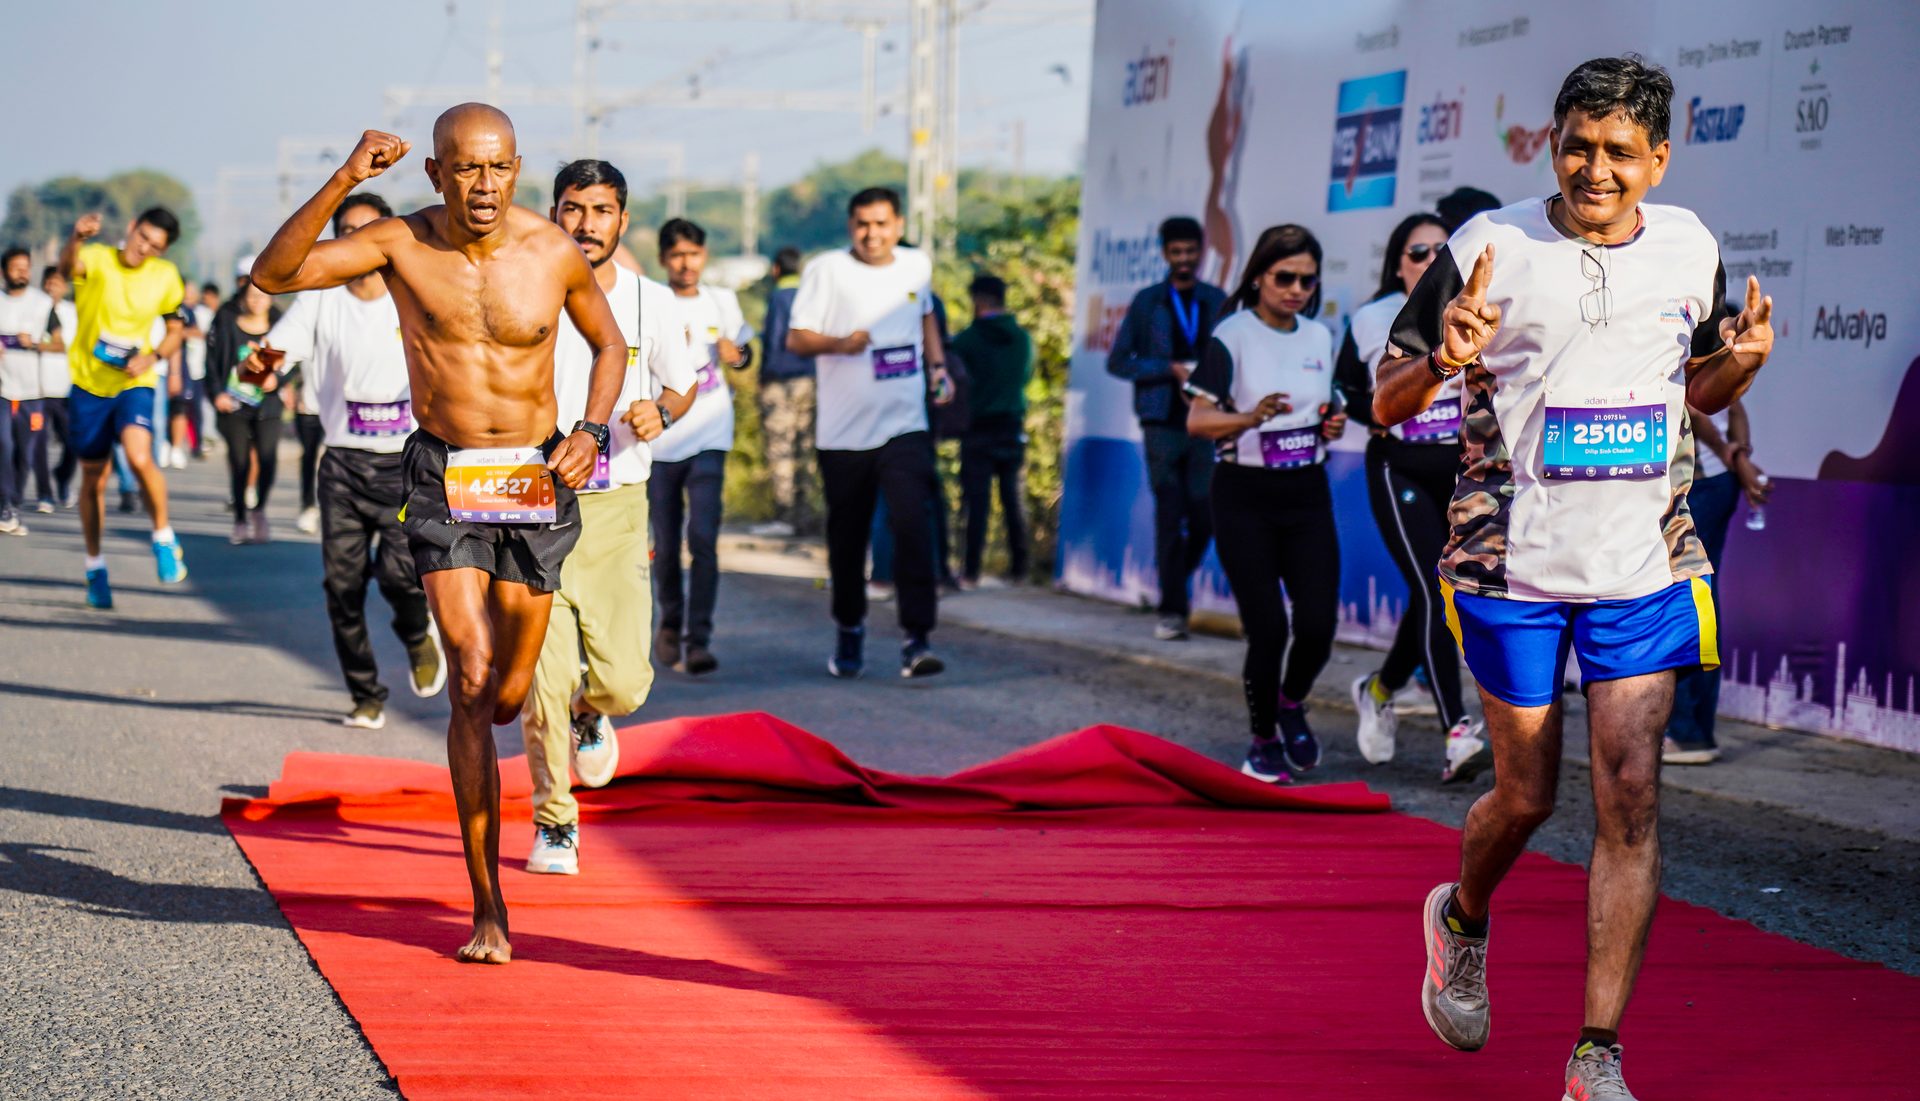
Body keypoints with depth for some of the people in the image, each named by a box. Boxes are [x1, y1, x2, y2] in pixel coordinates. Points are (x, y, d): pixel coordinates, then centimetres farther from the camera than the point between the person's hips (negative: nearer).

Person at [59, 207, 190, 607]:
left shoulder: (165, 277, -1)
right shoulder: (98, 259, -10)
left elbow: (174, 330, 11)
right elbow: (68, 267, -35)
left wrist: (152, 356, -10)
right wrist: (76, 238, -58)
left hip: (134, 384, 0)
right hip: (88, 383, 0)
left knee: (139, 457, -27)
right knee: (93, 479, 8)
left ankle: (163, 538, -6)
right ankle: (95, 567, 26)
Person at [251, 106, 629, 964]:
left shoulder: (555, 254, -5)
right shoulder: (402, 242, -7)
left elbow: (610, 345, 13)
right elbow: (274, 275, -17)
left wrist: (591, 430, -4)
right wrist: (343, 181, -27)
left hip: (535, 478, 2)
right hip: (442, 481, -2)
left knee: (506, 698, 8)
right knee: (472, 681, -15)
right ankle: (488, 910, -10)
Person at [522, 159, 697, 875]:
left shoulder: (650, 303, 3)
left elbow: (684, 385, 17)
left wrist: (660, 411, -4)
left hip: (616, 508, 1)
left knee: (622, 682, -7)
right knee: (544, 682, -9)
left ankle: (589, 713, 31)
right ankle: (555, 824, 12)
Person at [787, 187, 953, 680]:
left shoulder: (917, 266, 8)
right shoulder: (827, 271, -3)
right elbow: (796, 338, -3)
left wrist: (937, 365, 12)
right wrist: (839, 343, -22)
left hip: (904, 426, 1)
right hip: (844, 431, -1)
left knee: (914, 526, -16)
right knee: (847, 539, 9)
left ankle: (918, 639, -17)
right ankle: (850, 630, 31)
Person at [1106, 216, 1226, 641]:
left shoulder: (1218, 302, 10)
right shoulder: (1148, 302, 5)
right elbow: (1117, 361, 3)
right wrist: (1170, 369, -9)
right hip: (1163, 424, -2)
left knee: (1204, 518, -1)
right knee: (1169, 516, -5)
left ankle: (1176, 586, 24)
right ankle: (1171, 610, 0)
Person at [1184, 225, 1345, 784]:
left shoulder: (1320, 337, 10)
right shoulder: (1231, 336, -7)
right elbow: (1197, 420, -13)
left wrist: (1331, 426, -1)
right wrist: (1251, 418, -31)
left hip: (1307, 493, 4)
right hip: (1245, 496, -4)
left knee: (1318, 623, -7)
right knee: (1267, 627, -8)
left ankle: (1292, 703, 24)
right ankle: (1263, 742, 13)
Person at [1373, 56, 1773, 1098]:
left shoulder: (1689, 247, 5)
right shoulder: (1487, 248, -7)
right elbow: (1385, 403, -2)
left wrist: (1741, 361, -3)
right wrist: (1444, 359, -24)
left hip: (1645, 570, 2)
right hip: (1512, 569, -2)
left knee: (1630, 795, -6)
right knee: (1527, 795, 7)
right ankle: (1462, 919, 42)